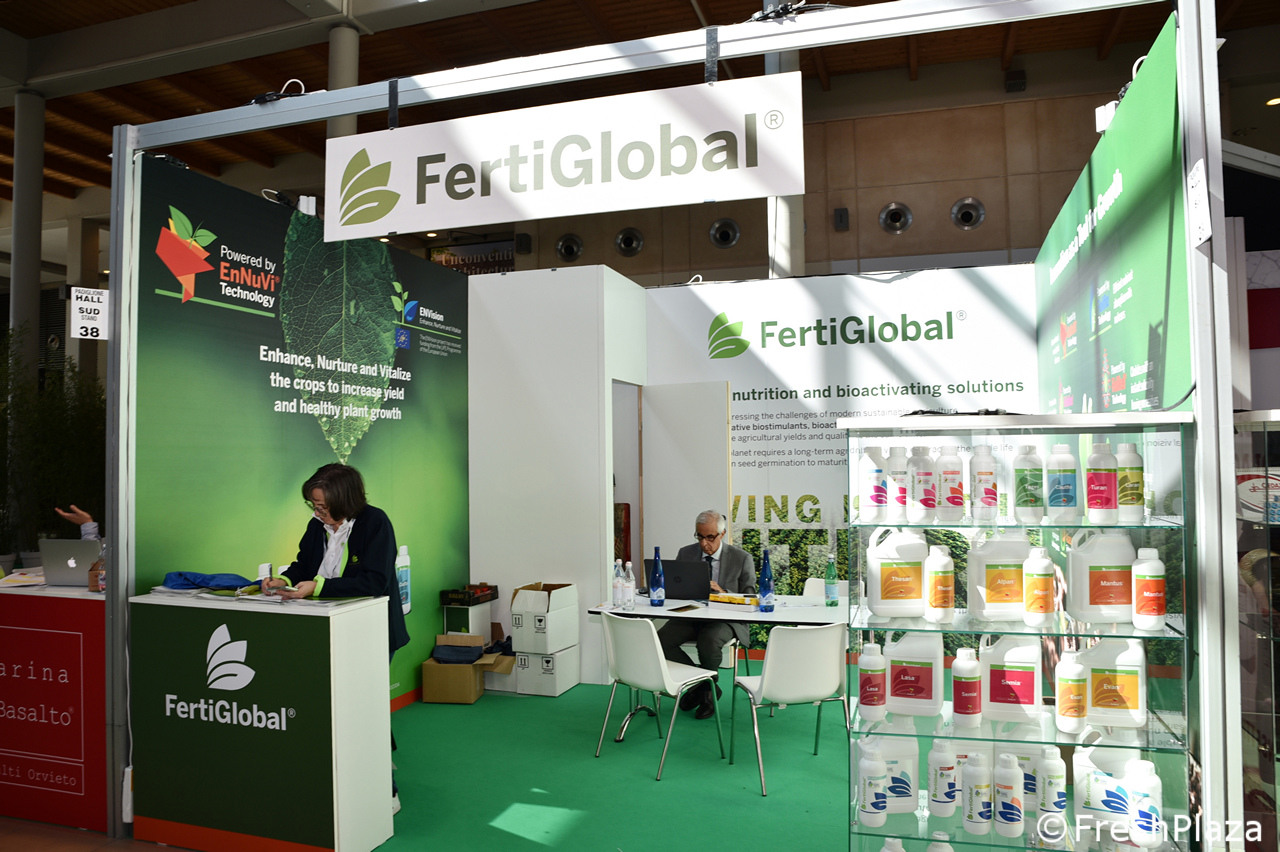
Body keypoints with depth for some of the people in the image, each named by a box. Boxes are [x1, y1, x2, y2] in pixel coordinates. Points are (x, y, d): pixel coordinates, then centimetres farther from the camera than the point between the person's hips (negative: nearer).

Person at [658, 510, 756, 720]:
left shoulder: (742, 558, 0)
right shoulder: (685, 554, 9)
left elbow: (749, 599, -3)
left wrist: (723, 593, -21)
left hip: (725, 618, -3)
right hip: (690, 615, 4)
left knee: (709, 641, -36)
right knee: (661, 640, -24)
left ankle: (706, 688, -4)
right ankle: (696, 683, 0)